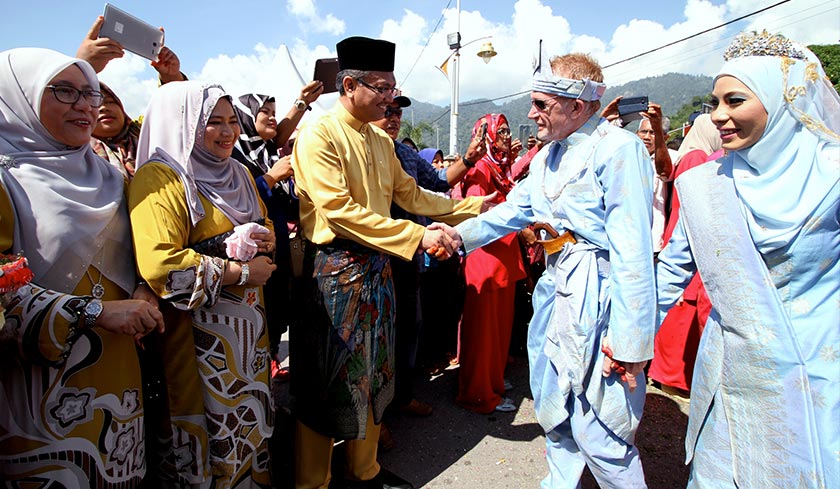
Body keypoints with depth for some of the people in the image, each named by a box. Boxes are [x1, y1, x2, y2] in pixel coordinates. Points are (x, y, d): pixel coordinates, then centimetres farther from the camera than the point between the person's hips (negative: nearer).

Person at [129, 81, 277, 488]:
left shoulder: (238, 173, 12)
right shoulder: (159, 178, -12)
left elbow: (263, 224, 24)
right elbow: (158, 265, -23)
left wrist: (268, 240, -1)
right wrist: (240, 272, -17)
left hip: (249, 320, 7)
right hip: (200, 328, -7)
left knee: (252, 415, 18)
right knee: (212, 429, 7)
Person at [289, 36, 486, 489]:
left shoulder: (380, 141, 12)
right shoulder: (318, 136, -13)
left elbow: (410, 195, 16)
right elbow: (339, 212, -23)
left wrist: (476, 207, 13)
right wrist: (418, 236, -26)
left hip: (376, 266, 8)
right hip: (334, 268, -7)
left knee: (372, 371, 17)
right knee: (326, 381, 5)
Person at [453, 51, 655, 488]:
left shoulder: (618, 148, -14)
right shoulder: (548, 155, 12)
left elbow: (633, 249, -20)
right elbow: (512, 210, 16)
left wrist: (629, 336, -21)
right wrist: (460, 234, 4)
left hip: (598, 294, -8)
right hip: (556, 287, 8)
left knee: (597, 427, -2)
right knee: (555, 408, 19)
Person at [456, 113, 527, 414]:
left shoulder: (501, 168, 17)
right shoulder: (481, 168, -11)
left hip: (505, 256, 9)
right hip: (485, 256, -9)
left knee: (501, 321, 17)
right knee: (482, 325, -1)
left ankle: (494, 379, 34)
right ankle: (479, 394, 12)